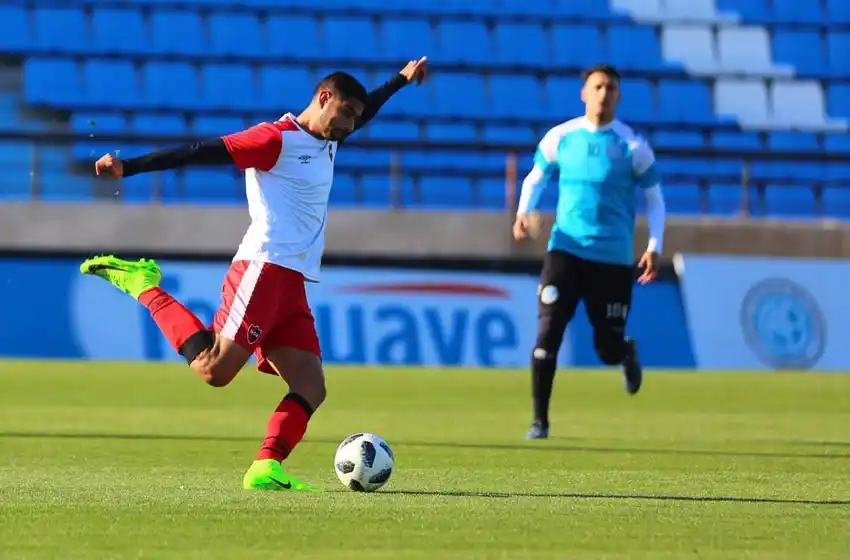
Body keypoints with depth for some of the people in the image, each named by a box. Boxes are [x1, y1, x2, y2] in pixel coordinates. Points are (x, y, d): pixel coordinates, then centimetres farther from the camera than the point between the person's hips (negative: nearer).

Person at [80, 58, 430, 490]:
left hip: (292, 285, 9)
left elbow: (362, 114, 46)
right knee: (215, 369, -18)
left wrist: (401, 80, 58)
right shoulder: (279, 139, -5)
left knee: (310, 389, -6)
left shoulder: (326, 144, 23)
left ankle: (266, 469, -14)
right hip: (263, 270, -9)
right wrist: (128, 167, -20)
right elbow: (204, 152, -13)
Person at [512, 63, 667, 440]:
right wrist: (524, 212, -3)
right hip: (566, 250, 1)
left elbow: (654, 197, 6)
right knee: (547, 335, -13)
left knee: (608, 349, 3)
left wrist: (654, 247, -4)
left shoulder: (632, 146, -2)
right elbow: (536, 178, 16)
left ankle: (628, 353, 42)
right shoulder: (560, 138, 2)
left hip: (614, 258, -1)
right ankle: (539, 420, -3)